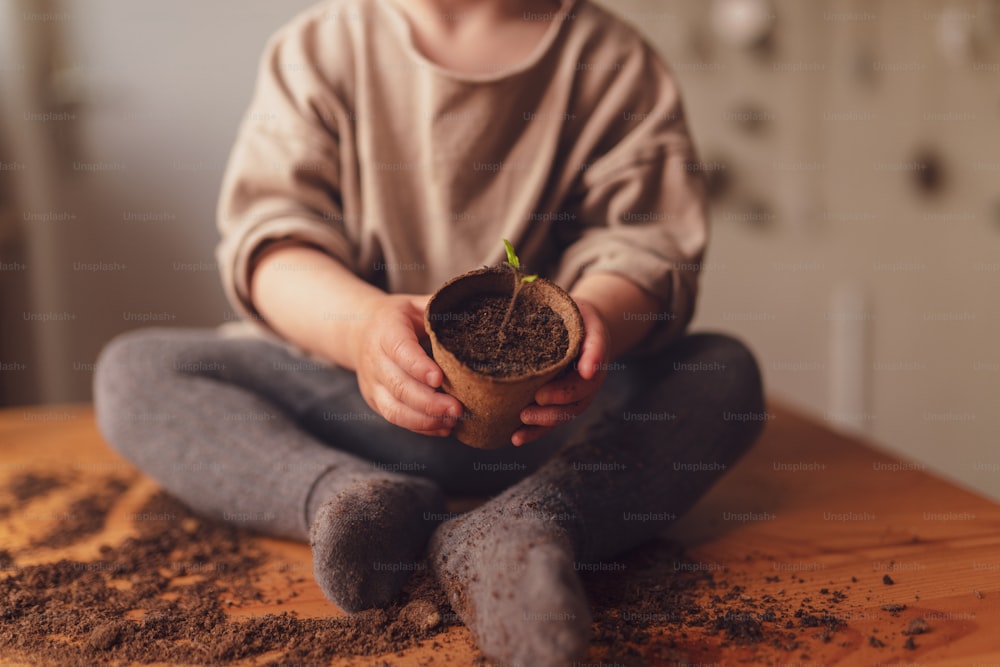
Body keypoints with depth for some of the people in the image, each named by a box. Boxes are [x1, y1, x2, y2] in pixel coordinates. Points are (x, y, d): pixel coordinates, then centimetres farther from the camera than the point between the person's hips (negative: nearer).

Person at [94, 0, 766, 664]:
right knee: (131, 369, -16)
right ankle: (345, 490, -38)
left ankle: (522, 526, -45)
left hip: (541, 404, 0)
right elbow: (269, 236, -9)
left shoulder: (615, 61, 1)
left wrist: (599, 314, -33)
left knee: (728, 373, -24)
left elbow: (649, 240, -8)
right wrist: (363, 324, -32)